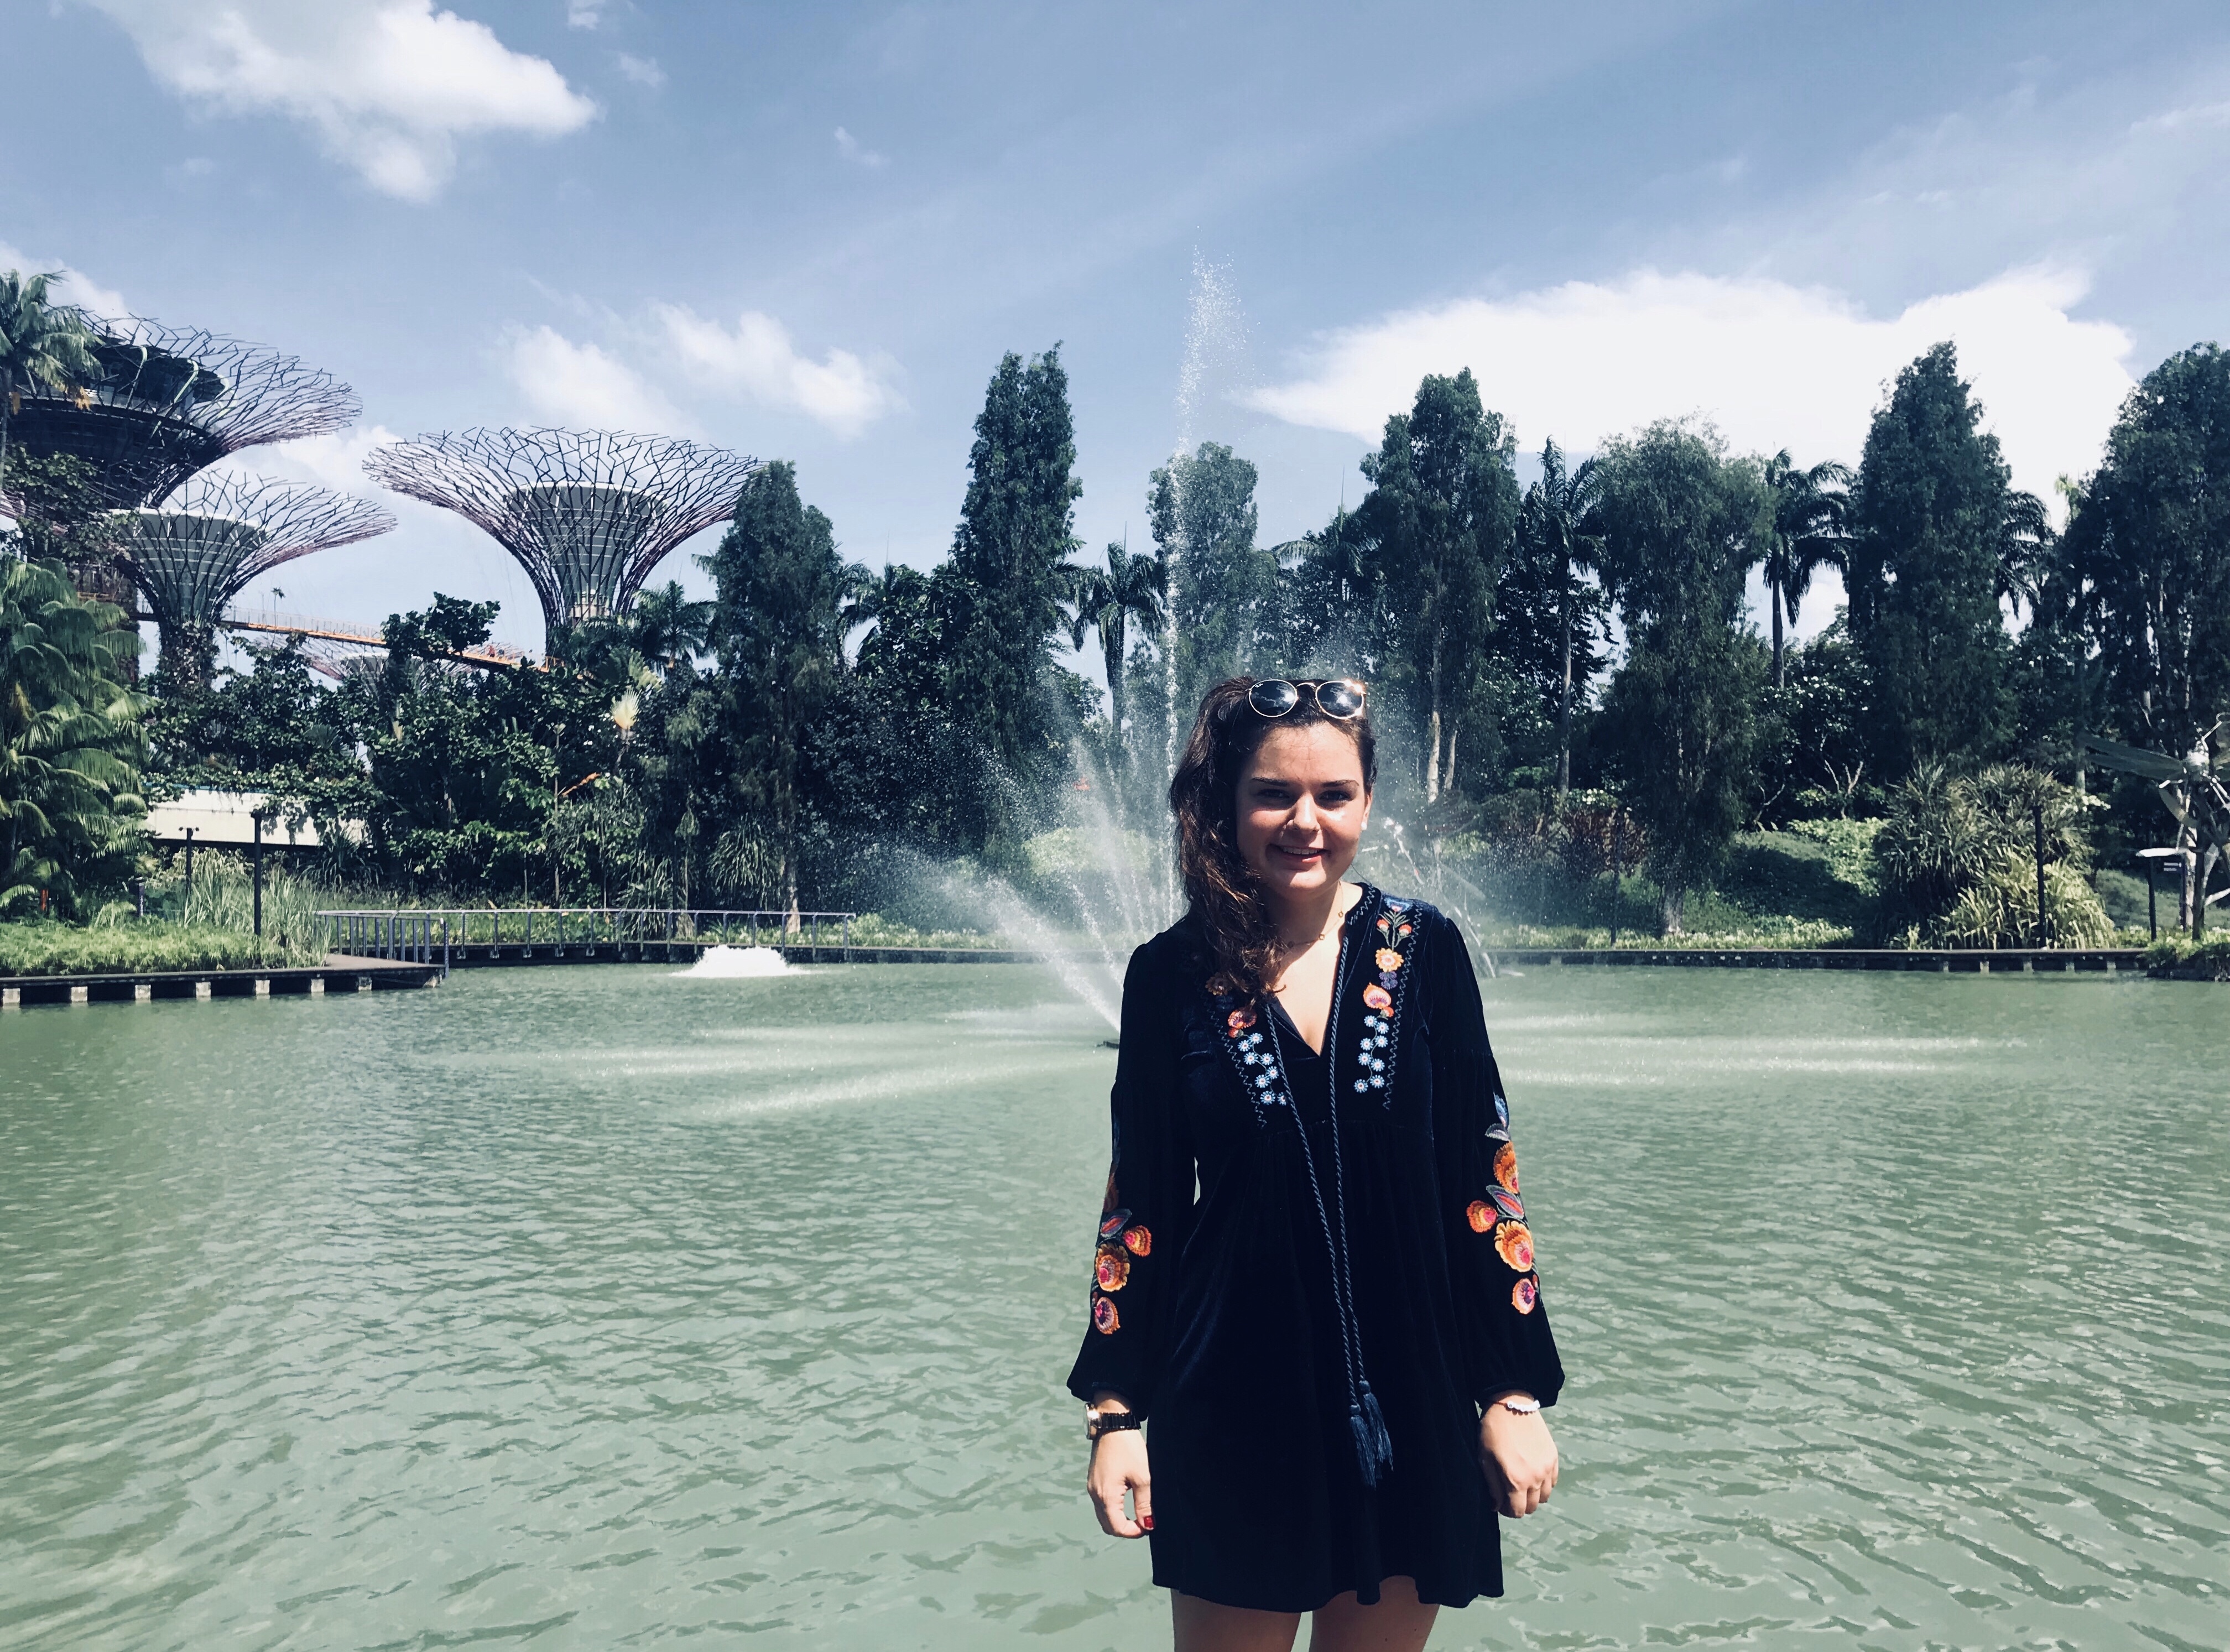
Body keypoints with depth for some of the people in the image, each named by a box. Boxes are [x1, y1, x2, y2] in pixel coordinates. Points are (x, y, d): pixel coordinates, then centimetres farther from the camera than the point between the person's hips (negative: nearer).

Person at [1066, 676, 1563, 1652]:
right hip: (1234, 1414, -1)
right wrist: (1116, 1408, 0)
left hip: (1410, 1404, 1)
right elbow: (1139, 1204, 0)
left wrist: (1515, 1392, -1)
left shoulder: (1421, 952, -4)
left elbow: (1485, 1178, 0)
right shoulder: (1174, 974, -5)